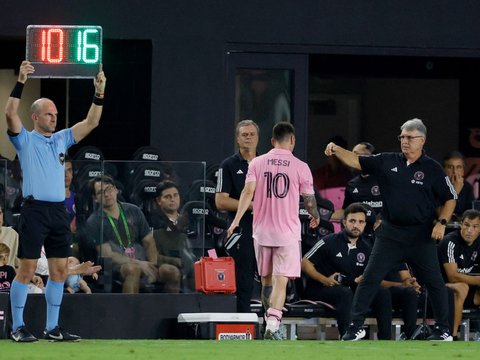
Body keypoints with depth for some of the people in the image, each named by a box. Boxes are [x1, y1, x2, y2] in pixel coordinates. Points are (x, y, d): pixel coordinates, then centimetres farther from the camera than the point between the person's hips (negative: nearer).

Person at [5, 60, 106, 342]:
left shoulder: (62, 139, 15)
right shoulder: (25, 140, 1)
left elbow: (91, 122, 11)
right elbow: (11, 115, -15)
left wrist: (99, 94, -1)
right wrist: (21, 83, -23)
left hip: (59, 211, 6)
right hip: (35, 210, -6)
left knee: (60, 270, 5)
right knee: (27, 269, -6)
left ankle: (53, 327, 12)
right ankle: (18, 327, -1)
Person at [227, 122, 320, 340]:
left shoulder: (257, 163, 3)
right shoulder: (300, 167, -2)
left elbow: (248, 191, -8)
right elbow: (309, 200, 4)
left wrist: (237, 219, -11)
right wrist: (315, 216, 24)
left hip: (262, 231, 3)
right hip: (287, 232, -3)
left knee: (266, 279, 16)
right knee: (281, 280, -8)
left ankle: (270, 321, 24)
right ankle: (273, 324, -23)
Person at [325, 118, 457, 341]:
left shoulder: (432, 169, -2)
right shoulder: (388, 162, 4)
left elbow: (450, 199, 3)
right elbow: (357, 161, 2)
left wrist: (442, 222, -11)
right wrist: (336, 150, -14)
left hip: (421, 236, -2)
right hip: (390, 234, 2)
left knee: (434, 282, 5)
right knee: (370, 278, -3)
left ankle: (443, 329, 17)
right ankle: (356, 326, 2)